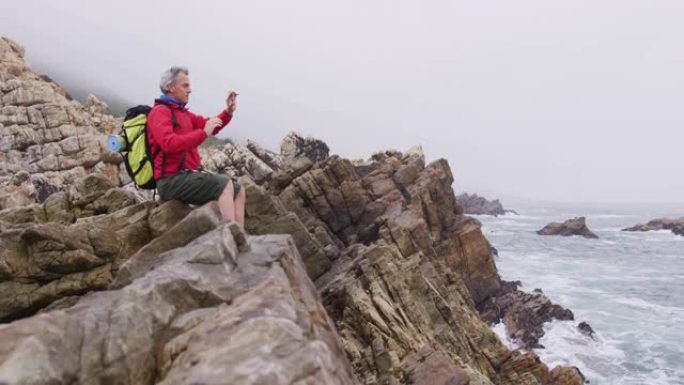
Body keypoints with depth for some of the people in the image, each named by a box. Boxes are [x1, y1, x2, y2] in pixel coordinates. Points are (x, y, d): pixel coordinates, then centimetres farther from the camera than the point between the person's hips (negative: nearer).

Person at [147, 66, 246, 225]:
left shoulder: (183, 113, 21)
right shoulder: (160, 112, -7)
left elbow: (210, 125, 20)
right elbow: (170, 144, -25)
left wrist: (228, 112, 3)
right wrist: (203, 133, -26)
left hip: (188, 175, 10)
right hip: (172, 180, -9)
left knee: (238, 190, 5)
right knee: (225, 184, -25)